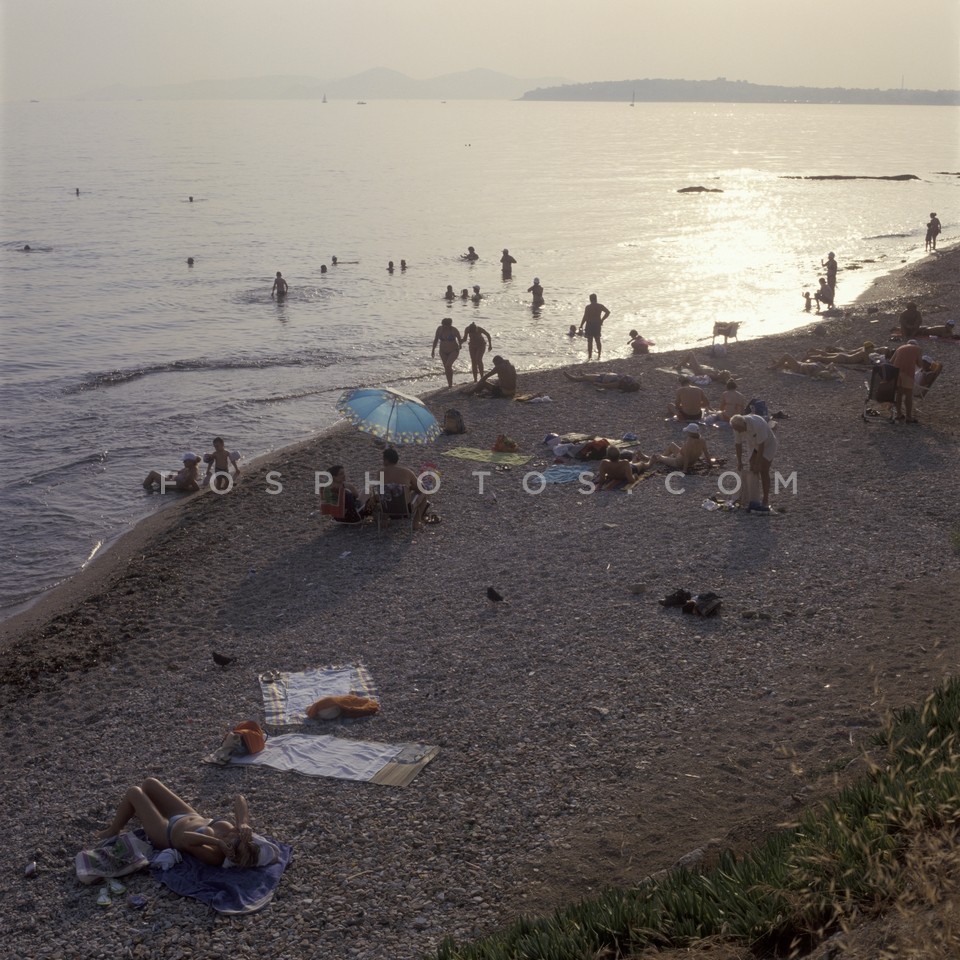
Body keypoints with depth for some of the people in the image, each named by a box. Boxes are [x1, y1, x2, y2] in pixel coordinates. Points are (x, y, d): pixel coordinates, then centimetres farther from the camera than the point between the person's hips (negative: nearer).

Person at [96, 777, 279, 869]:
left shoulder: (214, 855, -42)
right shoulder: (240, 830, -28)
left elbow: (185, 838, -49)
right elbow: (240, 799, -28)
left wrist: (216, 841, -56)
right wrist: (244, 823, -42)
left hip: (168, 832, -6)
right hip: (190, 816, 6)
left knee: (133, 792, 5)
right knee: (149, 783, 20)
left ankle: (112, 831, 35)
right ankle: (137, 813, 56)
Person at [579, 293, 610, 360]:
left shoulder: (588, 307, -12)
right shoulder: (600, 306, 1)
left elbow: (585, 317, -14)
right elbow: (608, 312, 5)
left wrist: (581, 326, -8)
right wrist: (602, 320, 10)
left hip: (590, 325, -4)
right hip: (597, 325, 4)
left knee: (589, 341, 0)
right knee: (598, 341, 15)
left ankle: (589, 356, 0)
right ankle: (598, 356, 18)